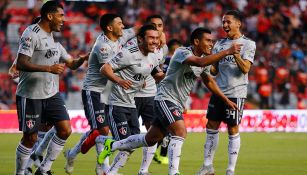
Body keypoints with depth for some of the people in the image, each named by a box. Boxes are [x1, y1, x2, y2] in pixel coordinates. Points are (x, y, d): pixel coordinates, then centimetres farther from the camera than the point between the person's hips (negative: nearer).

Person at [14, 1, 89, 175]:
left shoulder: (54, 39, 13)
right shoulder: (31, 34, -14)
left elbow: (71, 63, 19)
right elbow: (21, 64, -22)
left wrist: (83, 59, -2)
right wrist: (49, 68, -26)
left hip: (52, 94, 8)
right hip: (31, 95, -8)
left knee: (65, 130, -3)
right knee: (30, 138, -1)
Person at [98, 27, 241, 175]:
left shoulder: (204, 58, 8)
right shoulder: (182, 53, -18)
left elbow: (209, 82, 23)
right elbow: (200, 62, -37)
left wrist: (226, 100, 20)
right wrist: (227, 52, -37)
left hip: (177, 104, 9)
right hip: (165, 98, -9)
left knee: (151, 139, 14)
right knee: (180, 132, -26)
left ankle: (112, 145, 30)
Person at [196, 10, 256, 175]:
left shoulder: (248, 44, -4)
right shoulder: (219, 44, 12)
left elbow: (245, 69, -15)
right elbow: (214, 70, 13)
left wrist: (235, 54, -27)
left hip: (235, 93, -6)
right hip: (218, 92, 6)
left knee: (233, 130, -2)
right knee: (211, 127, 7)